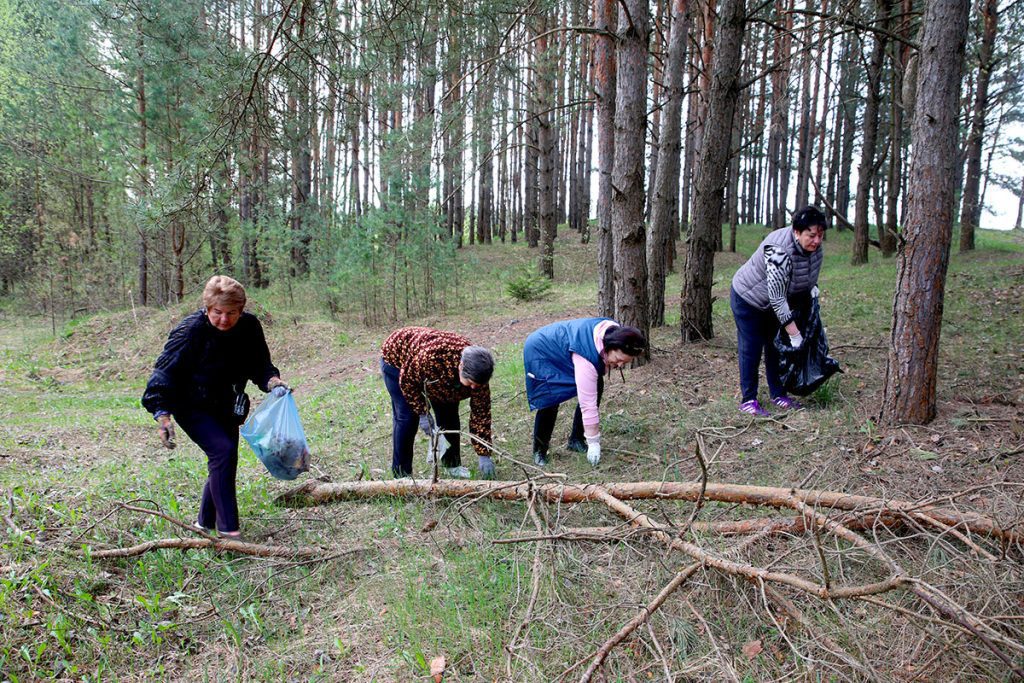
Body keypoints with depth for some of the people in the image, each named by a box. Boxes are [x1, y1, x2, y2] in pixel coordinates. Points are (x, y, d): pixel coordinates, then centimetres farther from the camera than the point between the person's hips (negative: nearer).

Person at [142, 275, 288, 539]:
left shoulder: (250, 327, -12)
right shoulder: (191, 330, -26)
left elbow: (260, 364, 1)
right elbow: (164, 371, -22)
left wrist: (273, 381, -20)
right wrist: (162, 414, -31)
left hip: (225, 407, 6)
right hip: (191, 407, -6)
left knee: (225, 462, 10)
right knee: (223, 451, -22)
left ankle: (206, 522, 32)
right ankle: (227, 528, -14)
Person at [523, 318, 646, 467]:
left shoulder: (615, 334, -18)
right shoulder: (587, 357, -41)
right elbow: (588, 404, -38)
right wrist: (594, 443, -32)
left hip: (562, 347, 8)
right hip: (540, 350, -8)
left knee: (596, 388, -4)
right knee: (550, 400, -22)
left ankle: (576, 440, 8)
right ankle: (539, 450, -1)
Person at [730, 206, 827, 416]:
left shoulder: (814, 247, -11)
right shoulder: (779, 251, -37)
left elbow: (810, 275, 13)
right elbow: (777, 296, -36)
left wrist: (812, 288, -7)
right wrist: (793, 332, -34)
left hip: (772, 303, 8)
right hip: (748, 298, -8)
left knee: (775, 347, 12)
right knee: (751, 349, -5)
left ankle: (778, 395, 21)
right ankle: (748, 400, 2)